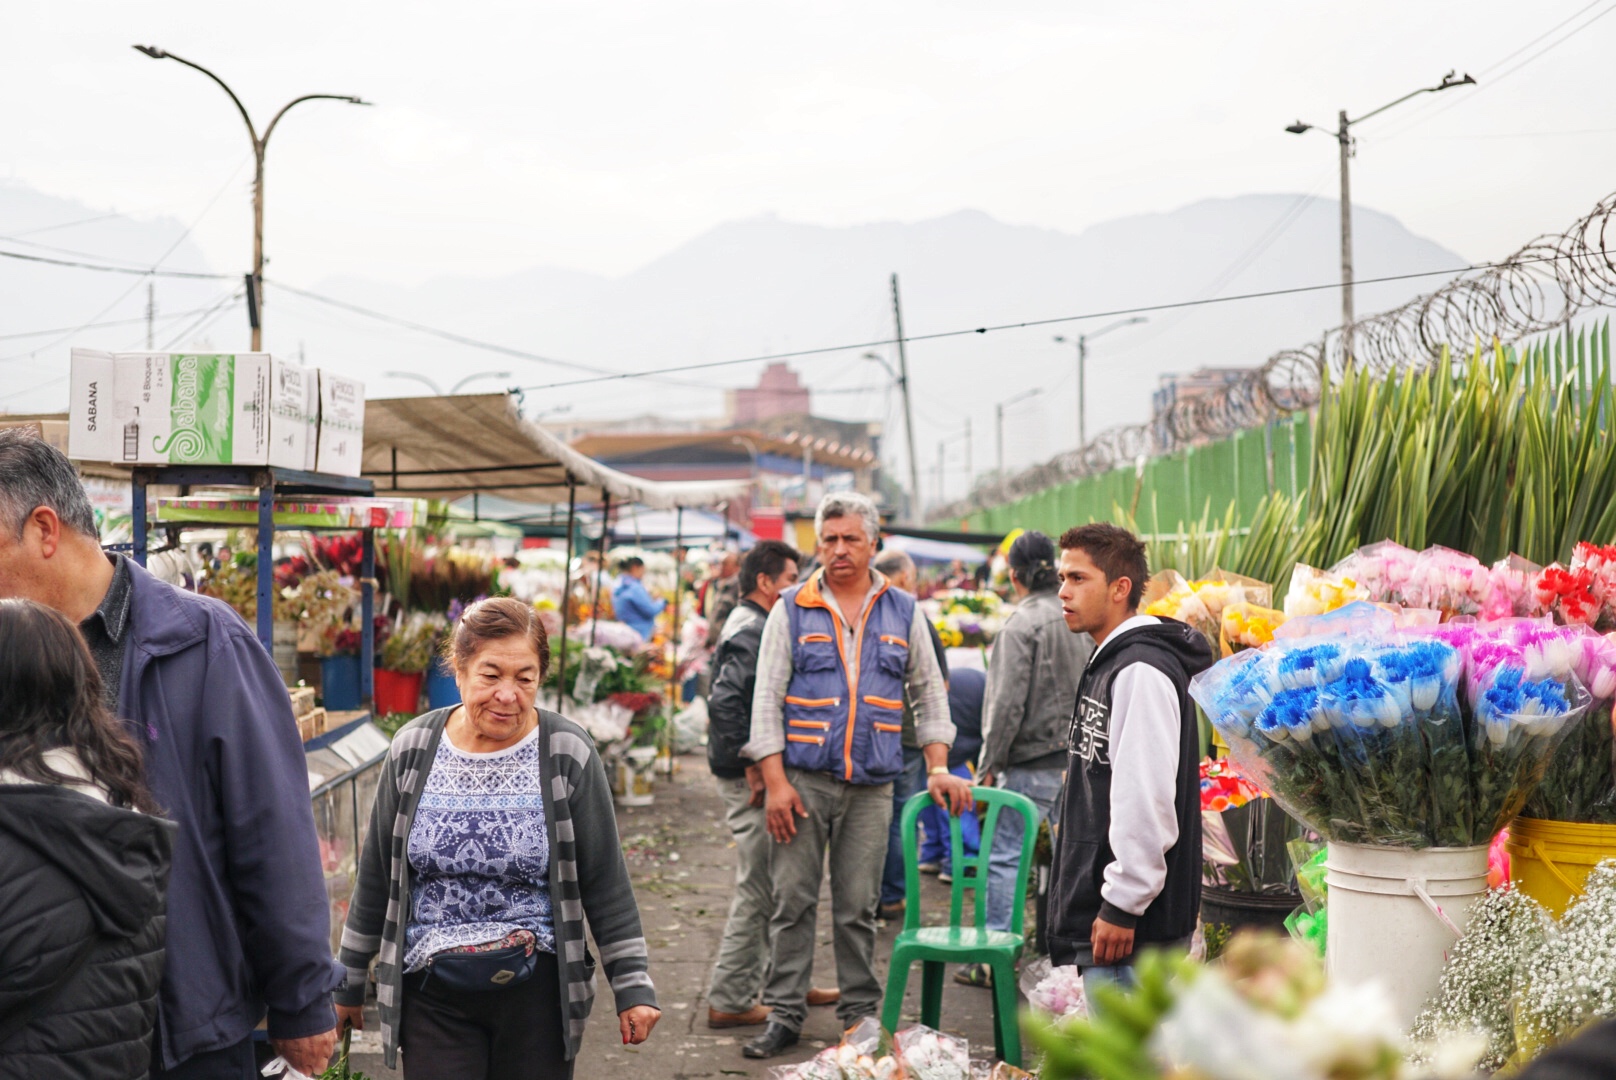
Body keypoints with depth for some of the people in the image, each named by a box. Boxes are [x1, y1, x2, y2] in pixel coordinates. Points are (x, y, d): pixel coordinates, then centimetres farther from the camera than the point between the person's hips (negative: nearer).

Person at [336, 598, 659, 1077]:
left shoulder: (567, 754, -6)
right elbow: (376, 876, 8)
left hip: (538, 993, -1)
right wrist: (349, 979, 12)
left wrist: (633, 984, -1)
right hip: (433, 996, 1)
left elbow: (604, 882, -1)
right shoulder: (413, 749, -1)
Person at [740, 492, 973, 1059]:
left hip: (872, 785, 1)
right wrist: (774, 781, -7)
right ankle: (784, 1014, 9)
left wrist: (938, 768, 5)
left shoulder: (903, 612, 9)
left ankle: (860, 1013, 17)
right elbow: (767, 698, 0)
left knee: (858, 906, 6)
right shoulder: (792, 609, 2)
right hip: (803, 778, -1)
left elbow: (929, 694, 15)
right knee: (792, 901, 0)